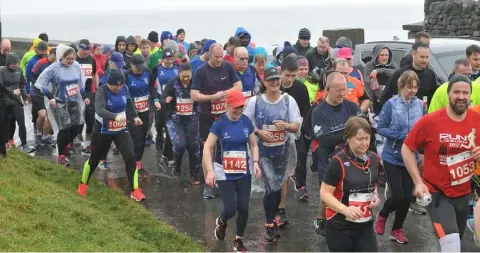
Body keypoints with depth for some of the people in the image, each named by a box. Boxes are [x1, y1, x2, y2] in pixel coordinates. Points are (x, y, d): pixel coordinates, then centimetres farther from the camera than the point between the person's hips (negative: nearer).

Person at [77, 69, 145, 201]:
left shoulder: (124, 89, -8)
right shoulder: (102, 91, -24)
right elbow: (99, 110, -40)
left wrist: (135, 116, 20)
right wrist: (115, 116, -54)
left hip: (121, 130, 3)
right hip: (103, 131, -3)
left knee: (130, 157, -9)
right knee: (95, 158, 13)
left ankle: (135, 190, -1)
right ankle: (83, 185, 37)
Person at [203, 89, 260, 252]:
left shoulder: (246, 121, -2)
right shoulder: (220, 123, -13)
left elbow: (253, 144, 8)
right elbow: (207, 148, -14)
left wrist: (255, 162, -9)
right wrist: (210, 171, -25)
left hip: (243, 172, 3)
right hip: (224, 173, -3)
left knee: (244, 208, 2)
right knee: (231, 209, -8)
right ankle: (221, 222, 29)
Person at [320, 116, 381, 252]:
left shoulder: (374, 158, 3)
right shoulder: (338, 162, -17)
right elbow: (324, 193, -16)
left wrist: (375, 196, 1)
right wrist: (345, 209, -30)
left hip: (365, 225, 5)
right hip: (340, 226, -5)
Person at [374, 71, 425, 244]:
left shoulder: (420, 104, -2)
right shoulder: (391, 104, -12)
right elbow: (380, 128, -10)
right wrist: (402, 135, -21)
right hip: (393, 157, -4)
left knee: (407, 196, 7)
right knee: (398, 195, -8)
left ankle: (397, 229, 28)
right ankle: (382, 216, 24)